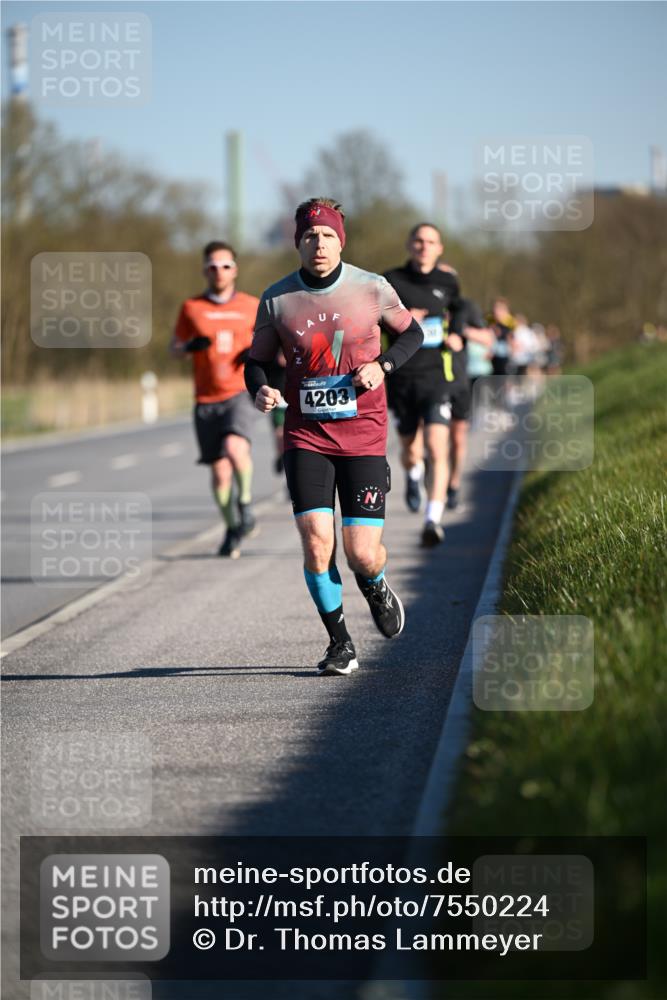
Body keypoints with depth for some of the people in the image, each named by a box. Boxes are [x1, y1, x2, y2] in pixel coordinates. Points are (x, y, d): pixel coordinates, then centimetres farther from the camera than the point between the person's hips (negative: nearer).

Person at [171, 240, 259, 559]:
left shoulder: (251, 306, 4)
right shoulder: (192, 308, 4)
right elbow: (174, 349, 11)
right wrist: (190, 346, -12)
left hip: (240, 394, -1)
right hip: (206, 400, 2)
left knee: (235, 448, -29)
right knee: (220, 472, 2)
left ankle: (245, 505, -6)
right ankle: (232, 530, 22)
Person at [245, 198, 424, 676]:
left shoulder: (372, 289, -3)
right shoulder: (277, 300, -1)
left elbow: (412, 332, 12)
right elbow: (256, 359, 10)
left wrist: (383, 366, -7)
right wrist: (260, 390, -12)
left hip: (364, 436, -1)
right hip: (306, 436, 1)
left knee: (362, 553, -6)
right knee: (316, 539, -12)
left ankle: (376, 587, 32)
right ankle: (341, 644, 7)